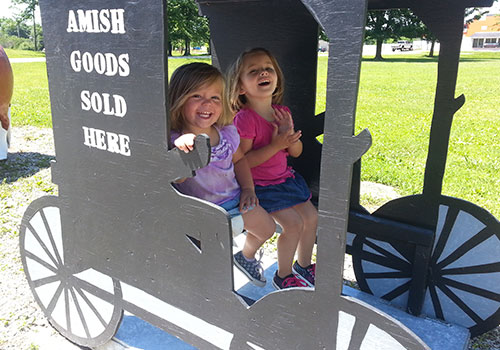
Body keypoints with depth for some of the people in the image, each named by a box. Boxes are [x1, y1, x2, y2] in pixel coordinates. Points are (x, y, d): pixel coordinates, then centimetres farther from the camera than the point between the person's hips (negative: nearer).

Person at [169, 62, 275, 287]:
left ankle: (246, 257, 49)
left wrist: (248, 188, -1)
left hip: (234, 198, 6)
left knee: (267, 228, 17)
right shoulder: (174, 141, -25)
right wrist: (180, 148, -55)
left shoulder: (227, 133, -7)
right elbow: (177, 178, -39)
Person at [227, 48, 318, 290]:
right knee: (293, 223, -15)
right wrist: (275, 146, -27)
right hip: (260, 185, -8)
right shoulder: (245, 119, -21)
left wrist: (290, 135, -15)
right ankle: (283, 276, 10)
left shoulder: (283, 113, 1)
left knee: (311, 216, 8)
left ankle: (304, 264, 33)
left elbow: (296, 152, 7)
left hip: (285, 178, 8)